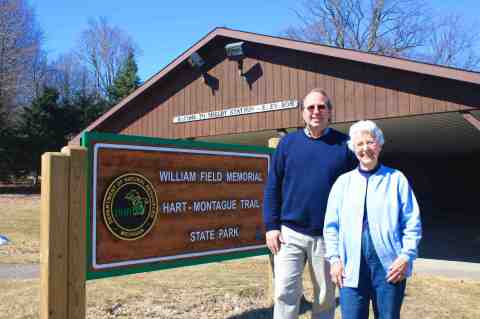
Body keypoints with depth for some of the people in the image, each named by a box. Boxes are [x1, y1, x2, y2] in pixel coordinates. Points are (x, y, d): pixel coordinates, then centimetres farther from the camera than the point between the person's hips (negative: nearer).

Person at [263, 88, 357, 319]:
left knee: (325, 296, 12)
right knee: (285, 292, -2)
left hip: (329, 236, 0)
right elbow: (272, 187, 5)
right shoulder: (288, 142, 4)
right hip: (290, 233, 0)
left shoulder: (344, 144, 1)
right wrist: (271, 226, -2)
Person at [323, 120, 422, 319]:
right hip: (351, 268, 1)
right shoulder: (343, 182, 9)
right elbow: (331, 225, 8)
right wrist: (334, 258, 0)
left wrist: (406, 256, -7)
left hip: (389, 267, -1)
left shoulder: (396, 179, 5)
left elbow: (412, 223, 3)